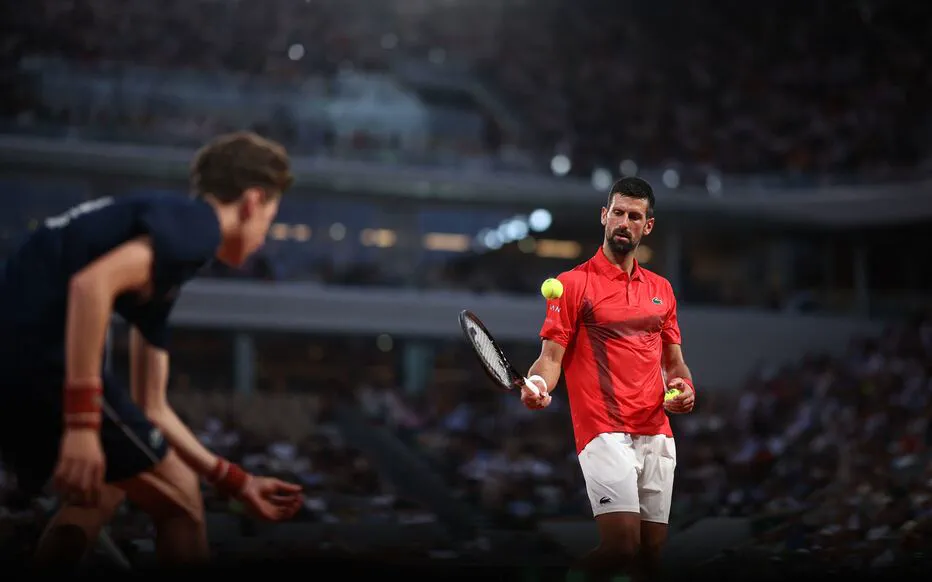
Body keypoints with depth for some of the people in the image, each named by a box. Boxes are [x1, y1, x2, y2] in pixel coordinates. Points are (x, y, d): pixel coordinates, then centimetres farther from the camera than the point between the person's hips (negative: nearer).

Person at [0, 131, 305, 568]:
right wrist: (82, 423, -24)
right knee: (180, 503, 6)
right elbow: (93, 282, -21)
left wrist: (236, 483, 34)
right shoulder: (198, 224, -1)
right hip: (39, 353, -10)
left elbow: (151, 408, 30)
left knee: (101, 491, 30)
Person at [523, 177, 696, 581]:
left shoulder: (661, 289, 17)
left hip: (657, 434, 6)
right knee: (622, 544, -20)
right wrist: (538, 384, -25)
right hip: (604, 432, -6)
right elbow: (552, 355, -4)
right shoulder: (573, 283, 1)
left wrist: (684, 388, 2)